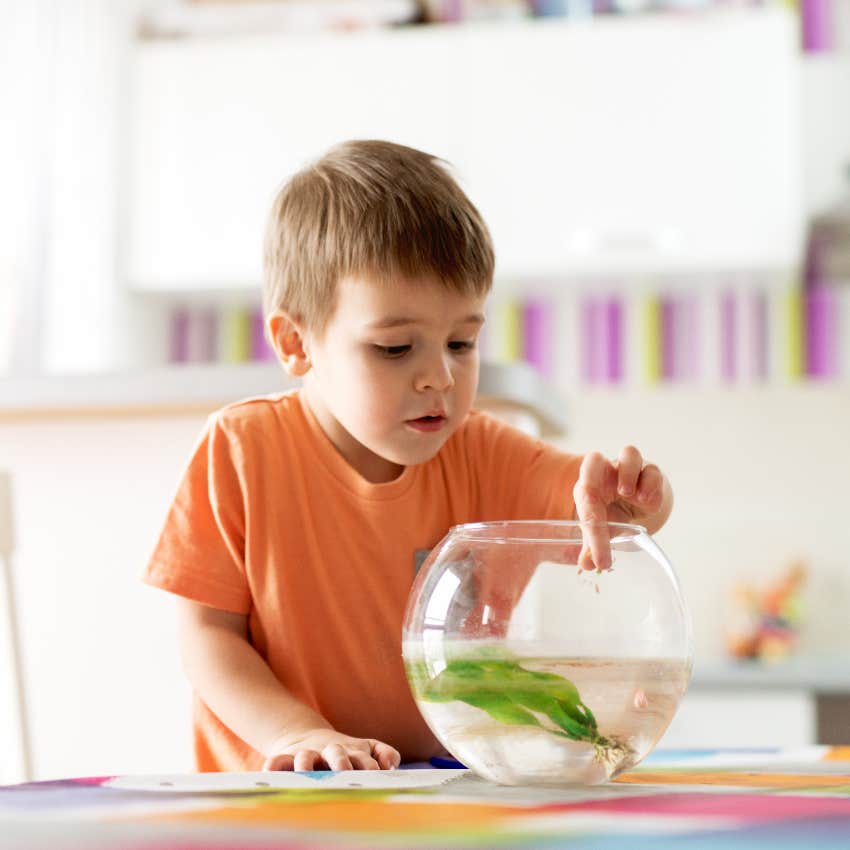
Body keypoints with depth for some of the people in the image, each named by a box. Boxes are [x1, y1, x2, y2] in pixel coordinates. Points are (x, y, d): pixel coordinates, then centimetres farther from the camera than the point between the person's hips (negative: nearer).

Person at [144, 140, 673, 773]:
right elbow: (207, 635, -4)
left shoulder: (480, 456, 3)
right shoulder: (243, 450, -3)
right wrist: (301, 734, -21)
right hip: (278, 798, -2)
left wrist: (622, 502, -32)